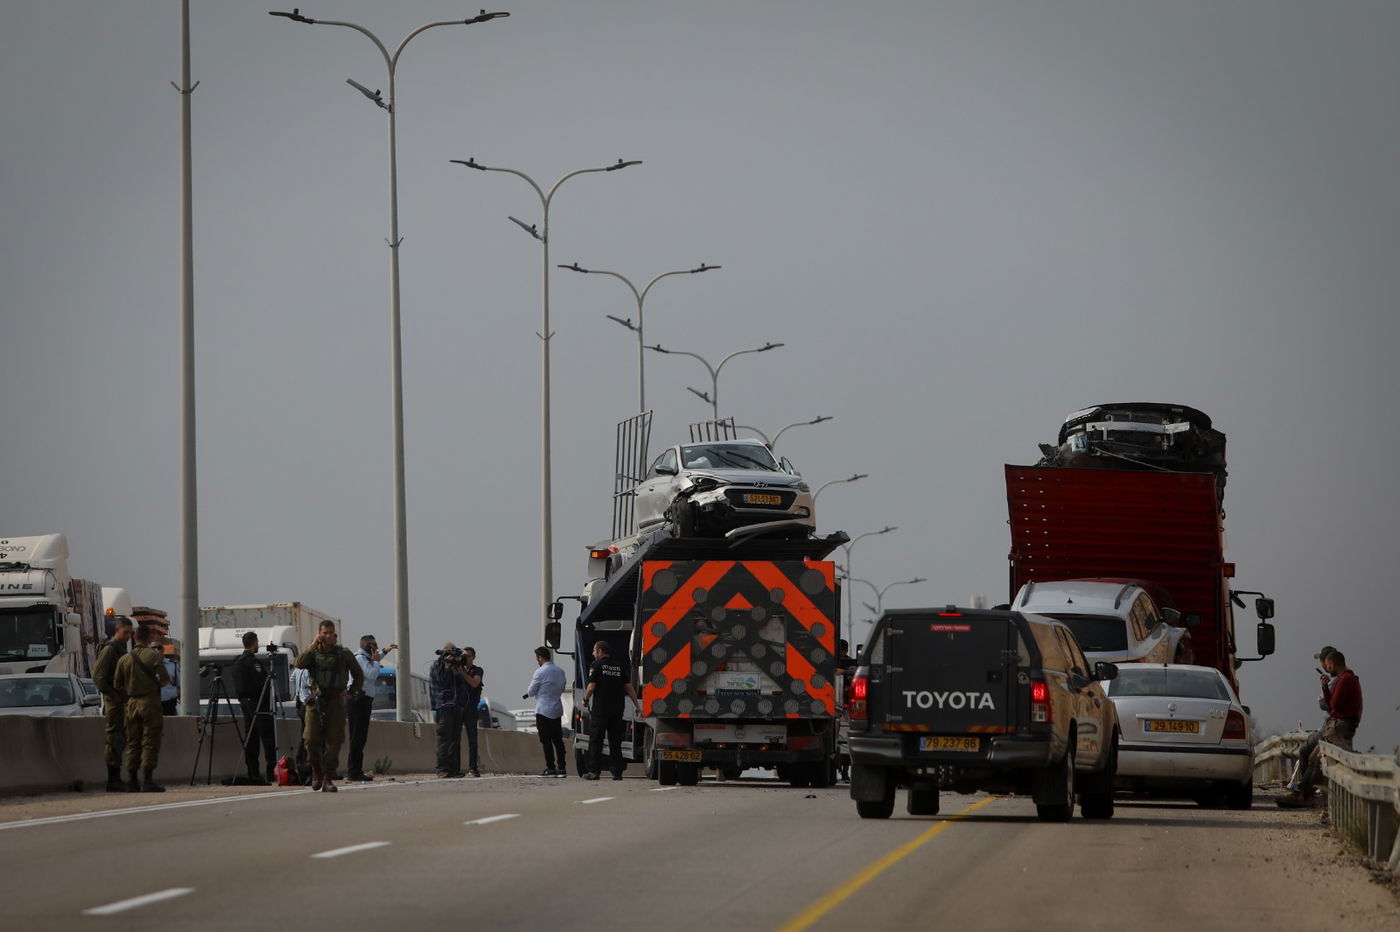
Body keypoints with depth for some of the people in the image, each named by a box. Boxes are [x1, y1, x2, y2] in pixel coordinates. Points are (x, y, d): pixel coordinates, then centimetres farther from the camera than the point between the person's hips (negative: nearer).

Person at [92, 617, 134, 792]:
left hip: (122, 700, 10)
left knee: (120, 738, 10)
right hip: (114, 699, -10)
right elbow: (98, 676, -17)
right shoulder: (109, 649, -10)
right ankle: (113, 779, -11)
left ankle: (115, 777, 14)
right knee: (115, 736, -11)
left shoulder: (122, 648, 19)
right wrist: (111, 694, -17)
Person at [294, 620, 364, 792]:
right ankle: (316, 772, 14)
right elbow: (299, 664, -13)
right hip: (315, 701, 0)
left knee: (333, 742, -5)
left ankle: (328, 780, -2)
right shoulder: (313, 654, 7)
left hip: (335, 701, 0)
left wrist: (352, 692, 6)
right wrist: (313, 645, -14)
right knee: (311, 739, -8)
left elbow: (359, 675, 18)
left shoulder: (344, 654, 7)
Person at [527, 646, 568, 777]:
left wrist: (527, 694, 17)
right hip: (557, 710, 7)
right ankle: (562, 767, 8)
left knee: (546, 741, -3)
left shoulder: (540, 672, -13)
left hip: (544, 711, -7)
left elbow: (531, 691, -5)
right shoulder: (560, 671, 9)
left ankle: (550, 768, -5)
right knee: (558, 740, 10)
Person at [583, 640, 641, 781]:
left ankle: (594, 771, -5)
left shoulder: (597, 665, -5)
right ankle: (617, 772, 6)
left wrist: (586, 699, 7)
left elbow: (591, 686, -11)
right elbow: (629, 688, 9)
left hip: (600, 710, -5)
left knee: (595, 741, 0)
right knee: (615, 741, 10)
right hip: (617, 710, 5)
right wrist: (637, 705, 13)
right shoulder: (620, 667, 10)